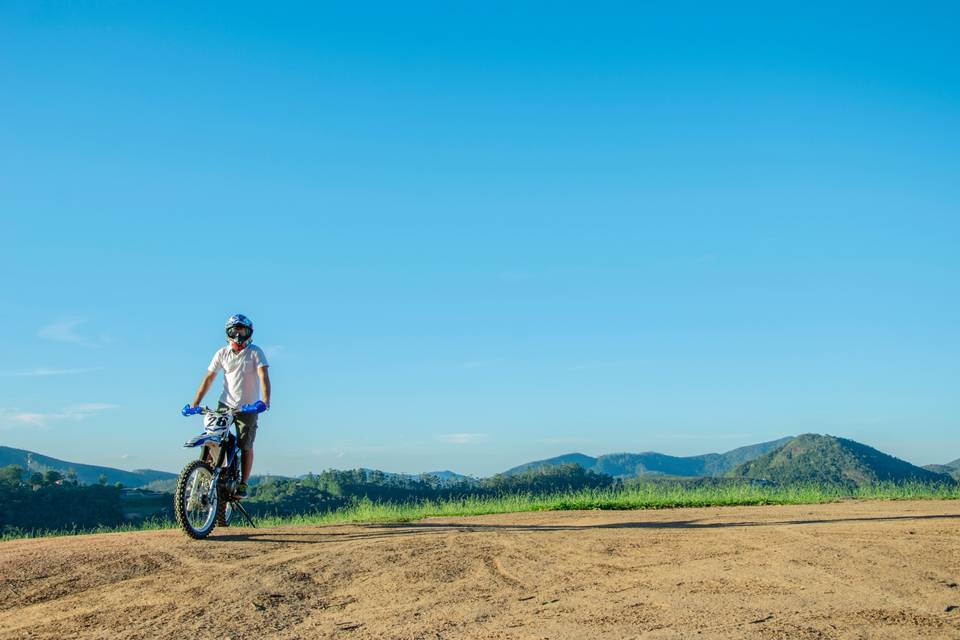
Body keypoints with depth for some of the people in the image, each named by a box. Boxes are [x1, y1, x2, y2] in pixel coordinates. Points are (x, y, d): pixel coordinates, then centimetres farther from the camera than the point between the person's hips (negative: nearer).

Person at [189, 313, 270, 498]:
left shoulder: (255, 352, -5)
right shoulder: (222, 353, 3)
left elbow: (263, 376, -16)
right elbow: (209, 378, 2)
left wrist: (266, 400, -31)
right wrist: (196, 402, -6)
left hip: (248, 407, -2)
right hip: (225, 404, 2)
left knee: (246, 446, -1)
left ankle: (243, 485, 9)